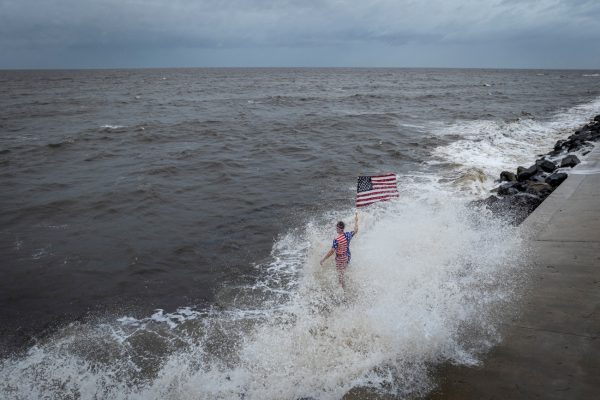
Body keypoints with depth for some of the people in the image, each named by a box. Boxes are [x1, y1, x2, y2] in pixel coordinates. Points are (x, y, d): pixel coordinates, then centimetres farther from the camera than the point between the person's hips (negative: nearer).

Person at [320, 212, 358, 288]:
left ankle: (342, 287, 25)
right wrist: (356, 221, 22)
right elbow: (356, 230, 9)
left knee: (340, 273, 14)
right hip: (347, 256, 7)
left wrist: (323, 259, -20)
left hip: (340, 258, -7)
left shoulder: (336, 239, -31)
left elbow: (332, 251, -29)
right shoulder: (348, 234, -12)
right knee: (344, 271, 28)